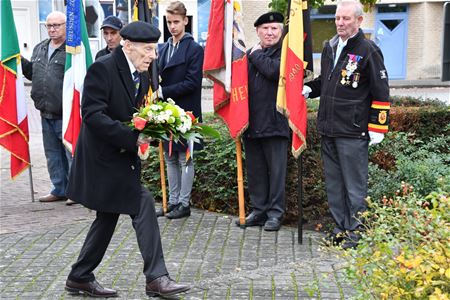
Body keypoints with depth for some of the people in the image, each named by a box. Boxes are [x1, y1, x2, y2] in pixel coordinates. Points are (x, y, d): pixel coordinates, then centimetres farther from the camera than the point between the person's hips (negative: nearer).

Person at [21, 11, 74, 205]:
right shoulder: (39, 49, 15)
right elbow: (32, 73, 25)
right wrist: (20, 61, 10)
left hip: (66, 114, -8)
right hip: (46, 114, 8)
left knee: (72, 153, -2)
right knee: (53, 154, 15)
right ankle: (60, 190, 25)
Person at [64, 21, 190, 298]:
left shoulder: (142, 76, 9)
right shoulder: (102, 69, -17)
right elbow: (92, 114, -24)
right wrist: (133, 137, -27)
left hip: (121, 158, 9)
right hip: (103, 158, -9)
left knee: (108, 218, 15)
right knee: (143, 205, -13)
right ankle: (156, 277, -6)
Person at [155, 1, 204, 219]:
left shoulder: (194, 50, -7)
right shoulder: (162, 49, 12)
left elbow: (192, 83, -15)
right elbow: (157, 78, 16)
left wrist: (163, 92, -17)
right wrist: (156, 93, -4)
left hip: (185, 112, -6)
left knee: (185, 159, 2)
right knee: (170, 158, 12)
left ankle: (184, 204, 10)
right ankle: (173, 201, 21)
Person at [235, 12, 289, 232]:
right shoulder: (249, 54, 14)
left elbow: (274, 70, -21)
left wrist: (257, 54, -6)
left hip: (275, 121, -5)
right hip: (251, 122, 6)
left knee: (276, 170, 2)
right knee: (255, 170, 11)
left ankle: (275, 213, 11)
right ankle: (258, 211, 21)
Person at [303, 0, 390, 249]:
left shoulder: (368, 50, -7)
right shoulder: (329, 48, 13)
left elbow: (381, 93, -7)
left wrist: (377, 127, -11)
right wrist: (308, 89, 10)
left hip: (353, 132, -7)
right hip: (328, 129, 7)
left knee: (354, 185, 0)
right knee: (334, 183, 13)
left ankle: (355, 231, 10)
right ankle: (340, 226, 24)